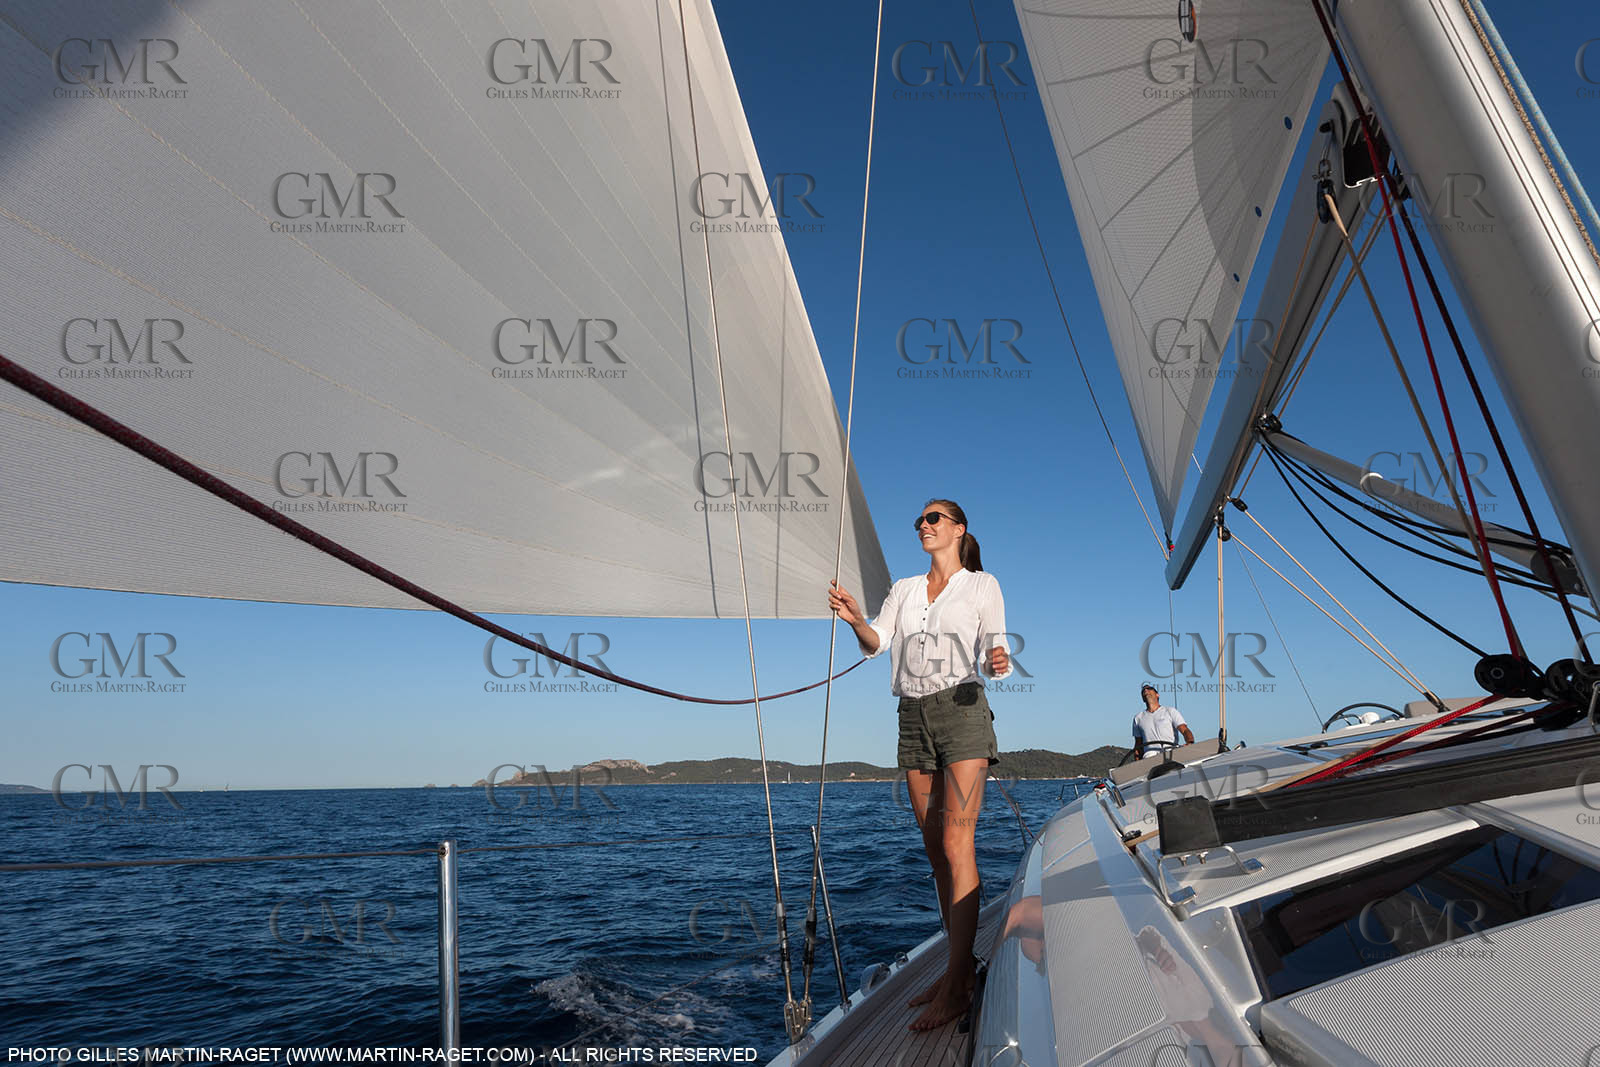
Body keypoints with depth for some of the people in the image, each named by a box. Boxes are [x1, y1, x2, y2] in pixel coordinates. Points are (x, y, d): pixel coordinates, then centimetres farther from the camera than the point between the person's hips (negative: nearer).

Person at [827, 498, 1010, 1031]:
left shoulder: (982, 585, 5)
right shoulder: (903, 589, 16)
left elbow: (992, 655, -1)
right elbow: (875, 642, 2)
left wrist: (998, 662, -24)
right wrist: (855, 618, -19)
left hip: (962, 710, -5)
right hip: (914, 717, 5)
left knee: (956, 845, -12)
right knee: (935, 850, 7)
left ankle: (956, 988, -8)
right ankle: (961, 962, 18)